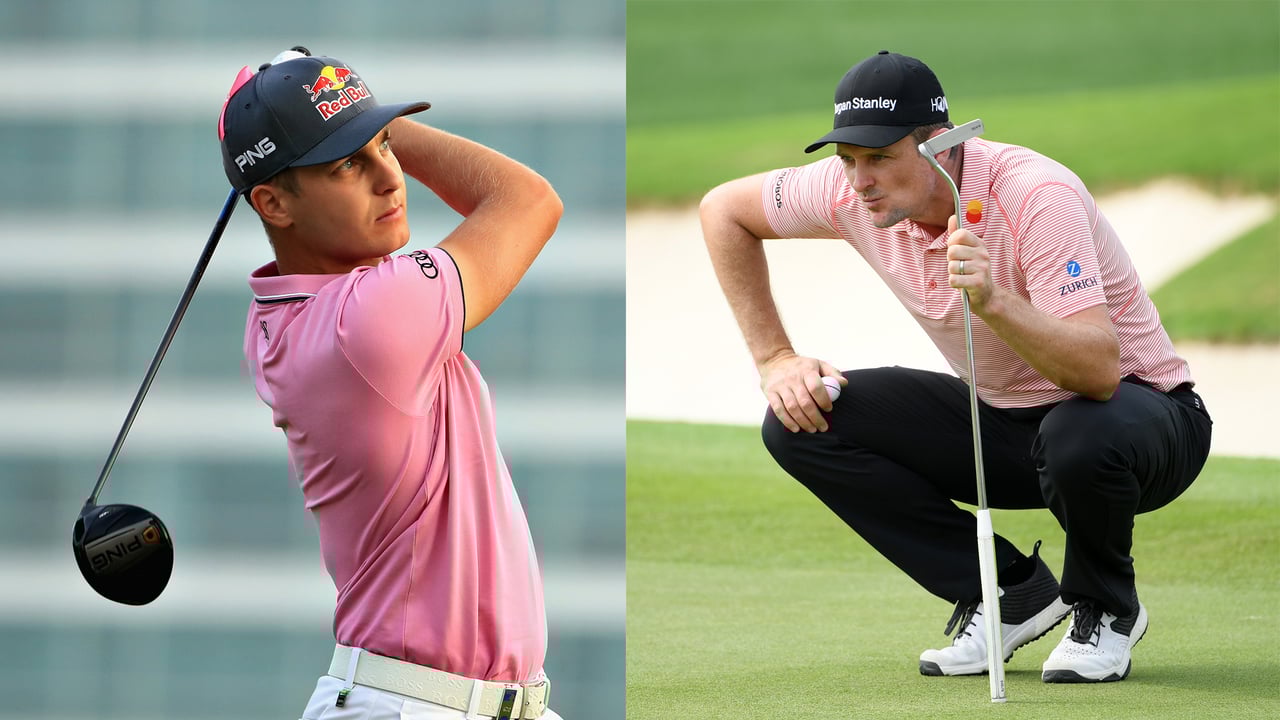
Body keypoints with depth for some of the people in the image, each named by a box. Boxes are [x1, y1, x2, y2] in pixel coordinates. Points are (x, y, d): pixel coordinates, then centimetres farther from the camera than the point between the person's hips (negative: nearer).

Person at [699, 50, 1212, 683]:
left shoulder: (1036, 196, -30)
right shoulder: (856, 191, -12)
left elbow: (1099, 371, -39)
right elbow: (724, 210, 6)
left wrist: (994, 303, -54)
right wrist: (775, 362, -1)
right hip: (1001, 420, 6)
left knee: (1079, 435, -42)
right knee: (801, 420, -11)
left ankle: (1106, 609, -7)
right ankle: (1012, 592, -1)